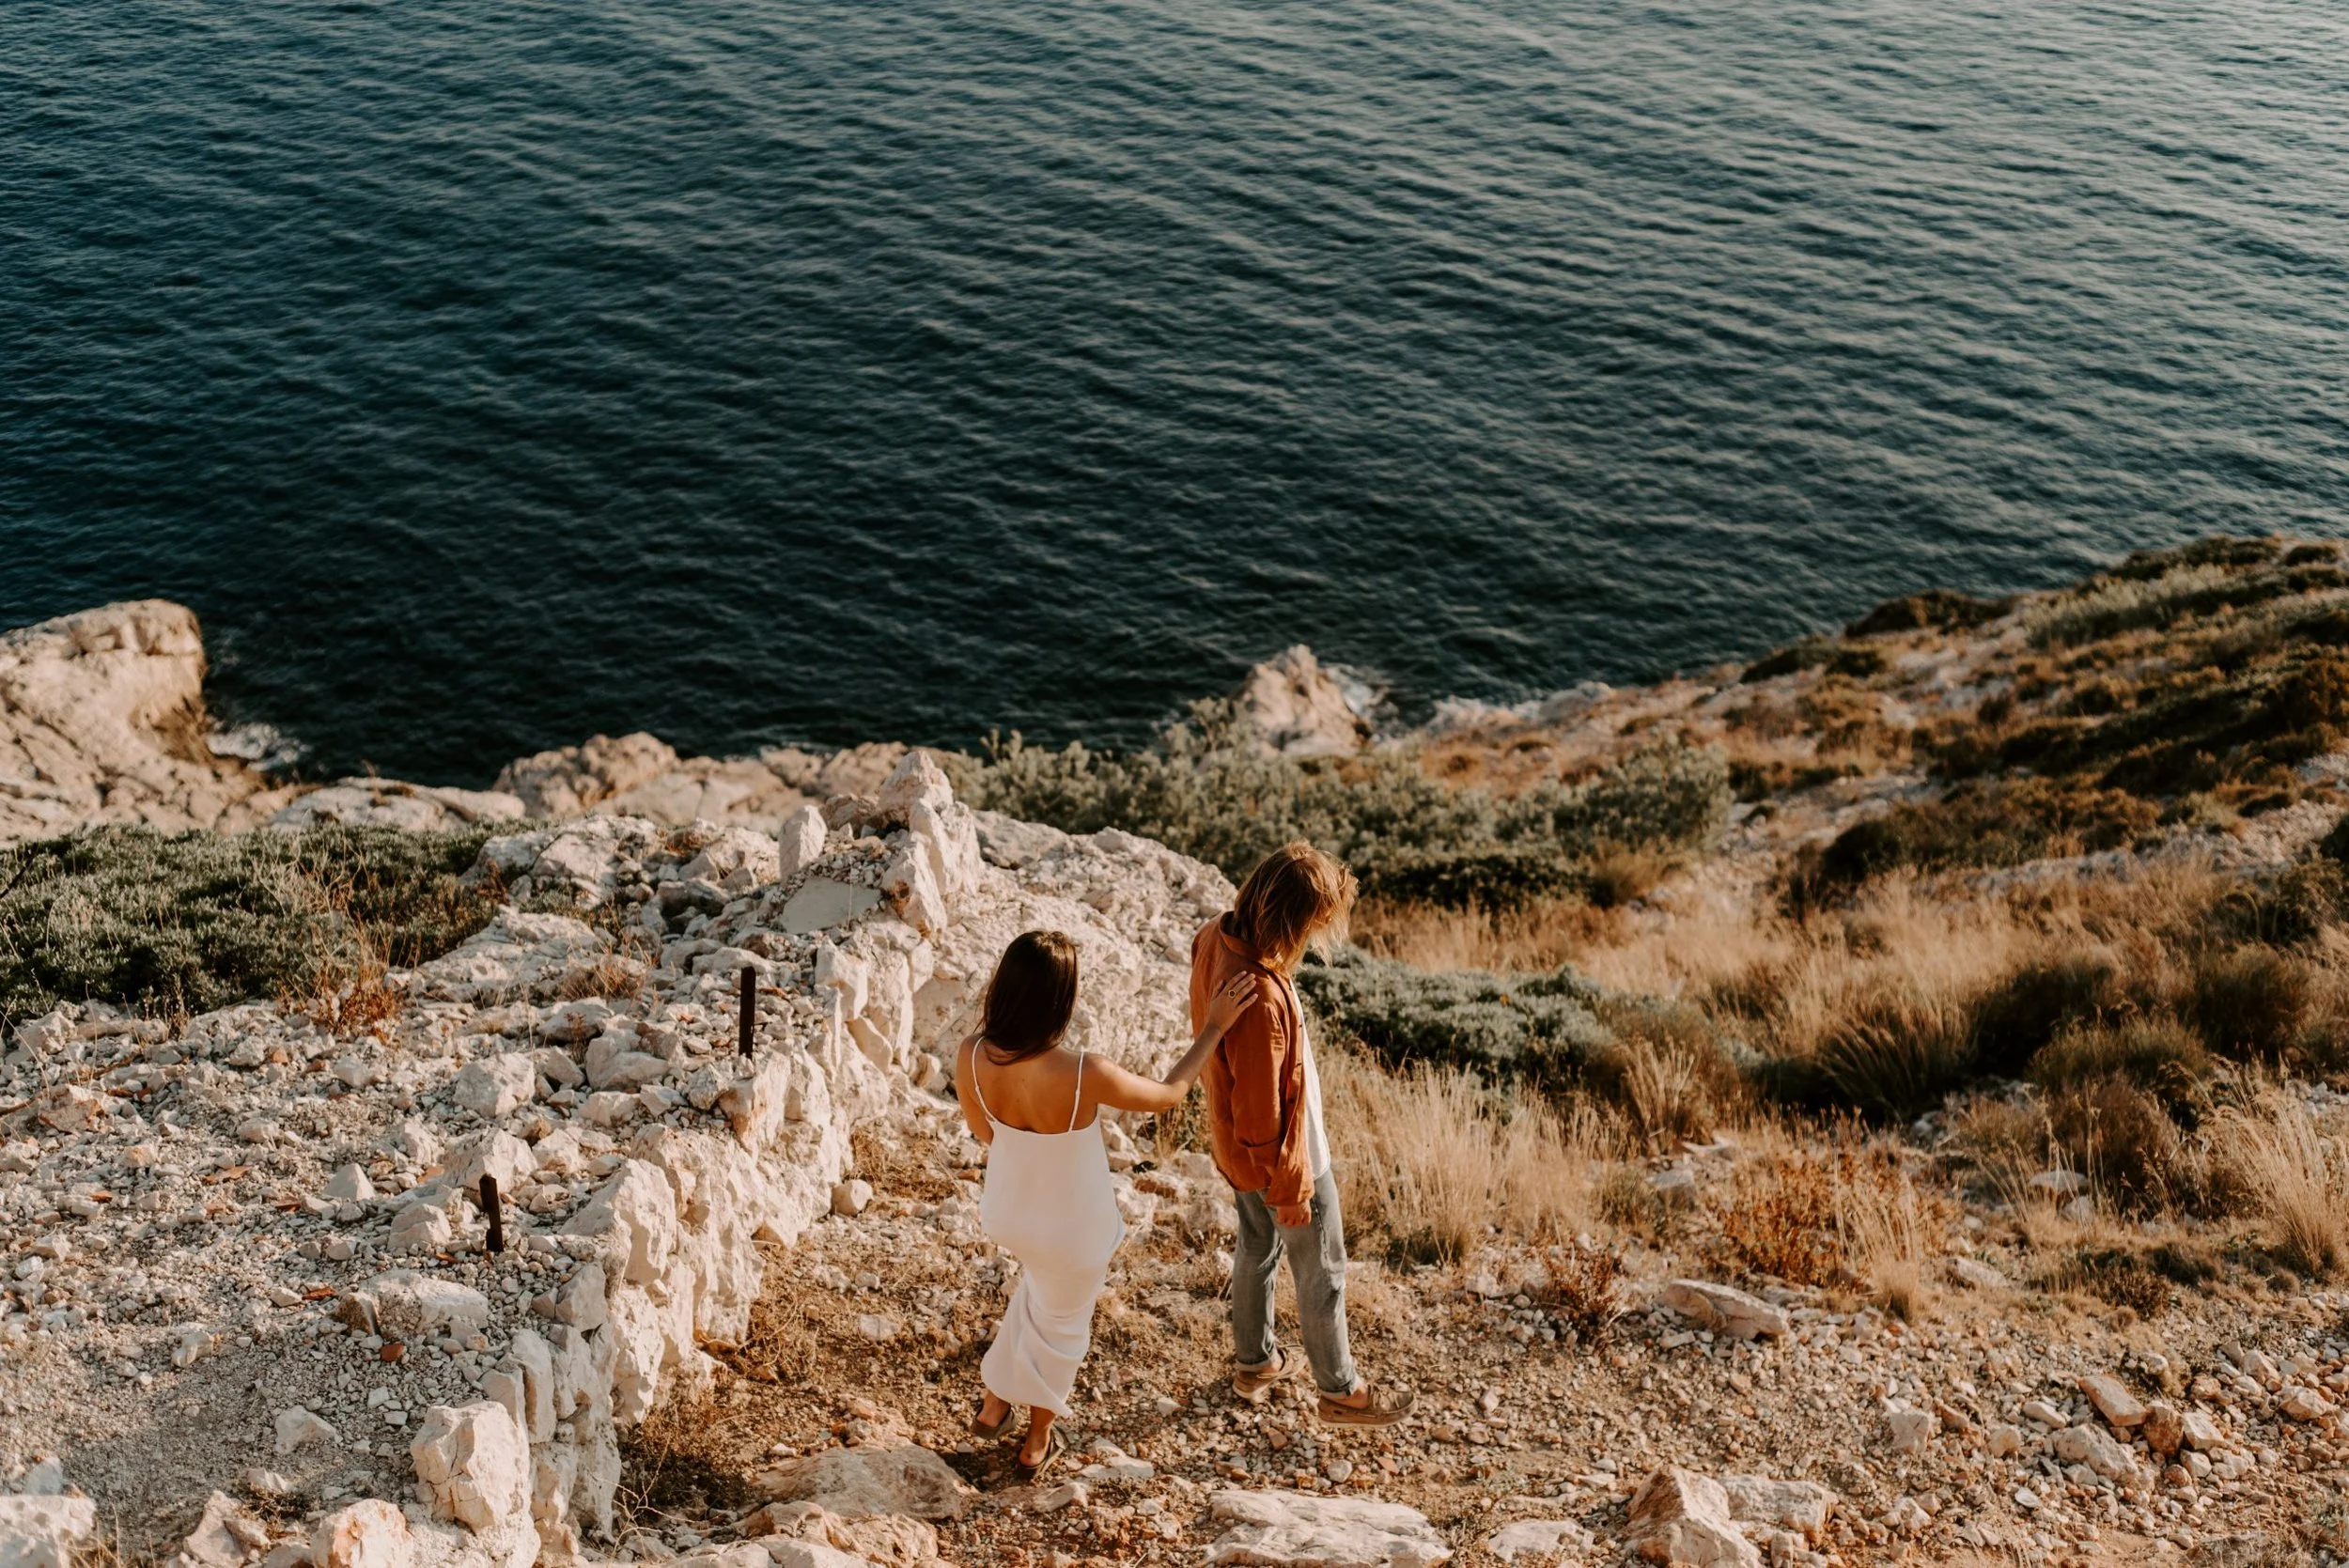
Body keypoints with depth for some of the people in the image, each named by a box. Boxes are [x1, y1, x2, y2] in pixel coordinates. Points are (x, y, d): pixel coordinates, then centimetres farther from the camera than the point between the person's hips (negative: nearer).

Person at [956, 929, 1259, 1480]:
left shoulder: (971, 1055, -25)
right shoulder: (1084, 1076, -38)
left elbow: (984, 1132, -4)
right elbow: (1168, 1093, -18)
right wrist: (1214, 1028, -8)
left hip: (1005, 1212, 4)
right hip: (1071, 1230, -4)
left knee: (1039, 1283, 38)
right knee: (1061, 1323, 27)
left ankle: (995, 1402, 50)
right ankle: (1038, 1444, 51)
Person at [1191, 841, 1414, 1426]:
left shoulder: (1215, 938, -16)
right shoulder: (1258, 999, -41)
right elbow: (1262, 1115, -29)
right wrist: (1289, 1189, -16)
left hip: (1234, 1146, 8)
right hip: (1281, 1157, -8)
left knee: (1256, 1246, 29)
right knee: (1321, 1272, 15)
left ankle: (1255, 1362, 50)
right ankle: (1340, 1391, 36)